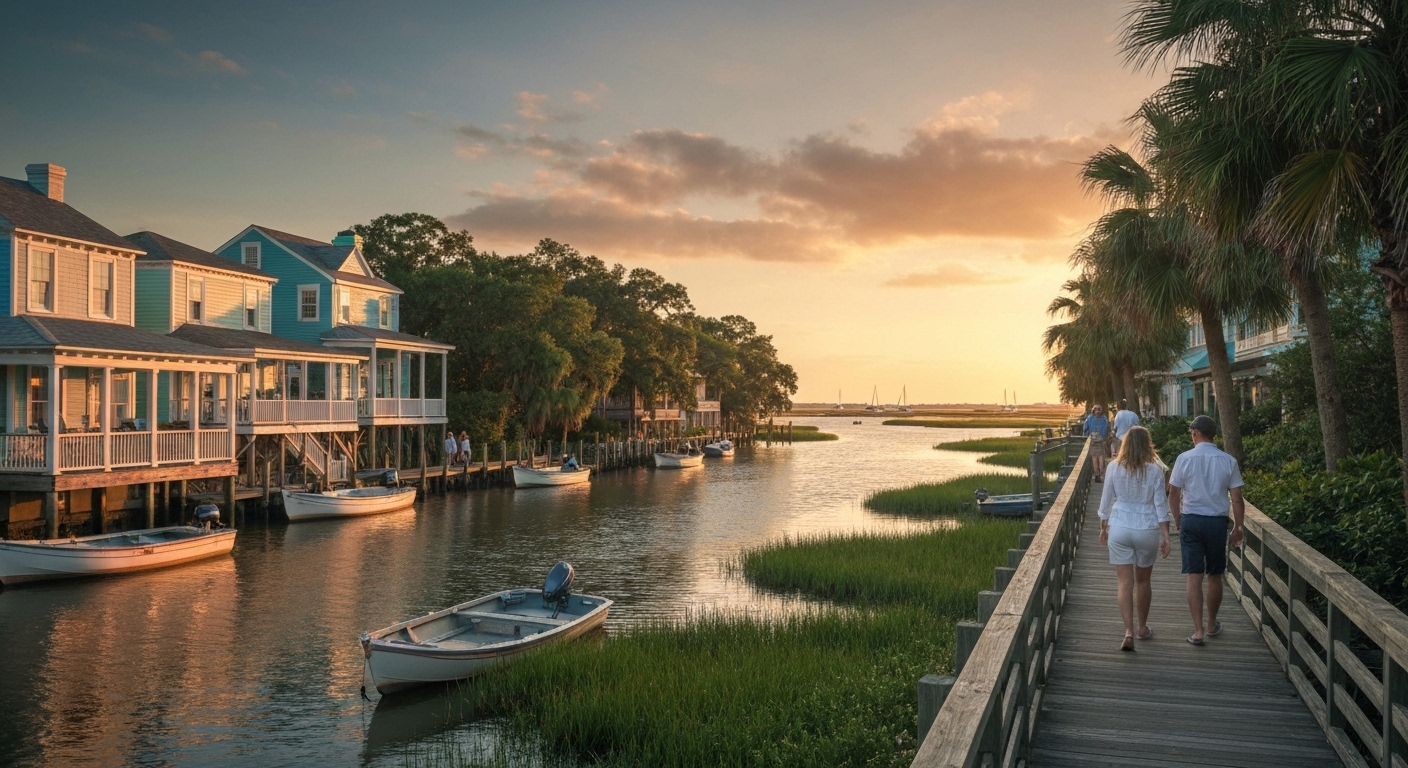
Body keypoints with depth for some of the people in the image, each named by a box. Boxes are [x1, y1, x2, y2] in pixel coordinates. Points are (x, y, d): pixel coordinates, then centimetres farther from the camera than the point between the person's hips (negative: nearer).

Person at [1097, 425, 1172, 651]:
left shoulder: (1114, 468, -3)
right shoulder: (1154, 471, -6)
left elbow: (1106, 501, 3)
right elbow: (1161, 505, -5)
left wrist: (1103, 528, 16)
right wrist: (1165, 536, -1)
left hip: (1119, 529, 0)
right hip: (1147, 529, 0)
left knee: (1125, 582, 1)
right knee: (1142, 581, 16)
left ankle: (1129, 631, -11)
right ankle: (1142, 628, 30)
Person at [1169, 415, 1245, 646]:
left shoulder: (1184, 458, -6)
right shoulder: (1228, 461, -3)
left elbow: (1173, 494, -1)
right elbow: (1237, 499, -2)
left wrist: (1178, 520, 13)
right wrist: (1238, 527, 9)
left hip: (1191, 521, -1)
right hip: (1217, 522, 2)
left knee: (1194, 576, 1)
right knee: (1214, 576, 15)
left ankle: (1198, 630, -4)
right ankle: (1212, 625, 30)